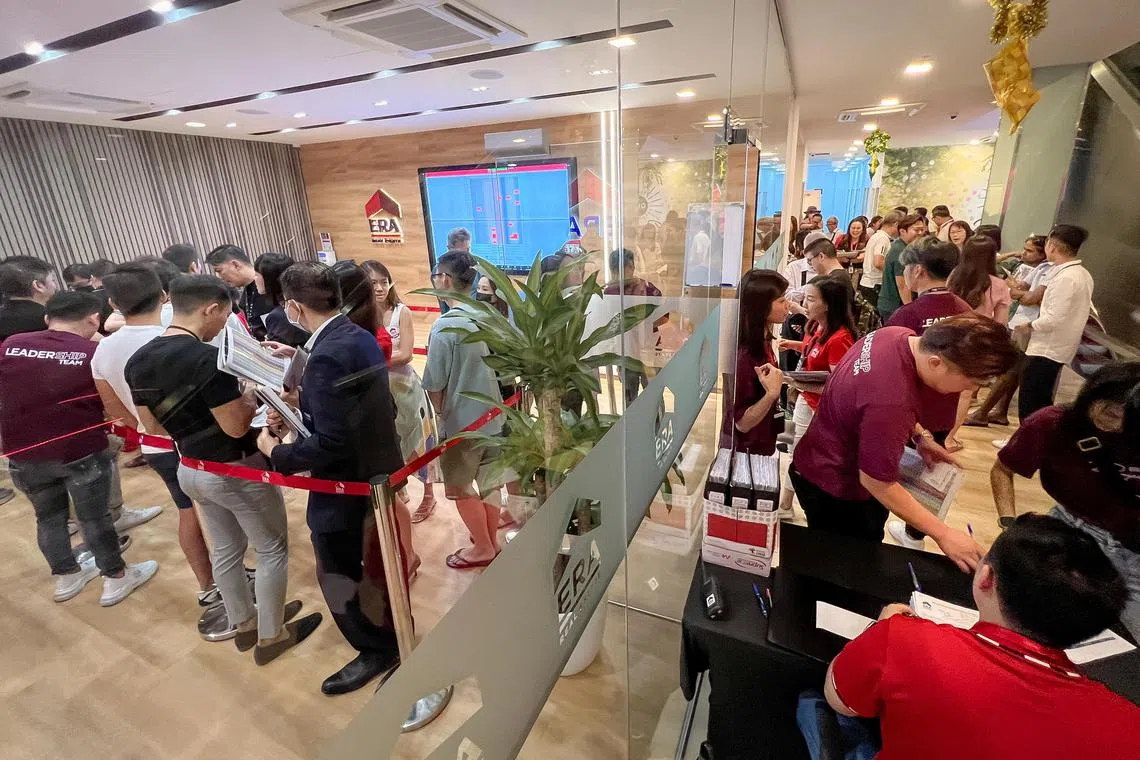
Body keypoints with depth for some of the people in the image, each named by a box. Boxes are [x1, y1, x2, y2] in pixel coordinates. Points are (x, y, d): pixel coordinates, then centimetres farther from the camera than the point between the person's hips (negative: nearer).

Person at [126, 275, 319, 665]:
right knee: (272, 549, 10)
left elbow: (152, 425, 7)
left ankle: (245, 624, 40)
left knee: (226, 550, 22)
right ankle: (271, 637, 23)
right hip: (238, 471, -8)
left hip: (191, 470, 8)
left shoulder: (138, 361, -1)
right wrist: (253, 394, -8)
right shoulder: (208, 358, -26)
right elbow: (236, 427, -24)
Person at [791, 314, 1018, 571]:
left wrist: (921, 436, 4)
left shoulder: (900, 336, -12)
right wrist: (943, 534, -19)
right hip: (835, 485, -9)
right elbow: (877, 483, -29)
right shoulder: (890, 402, -40)